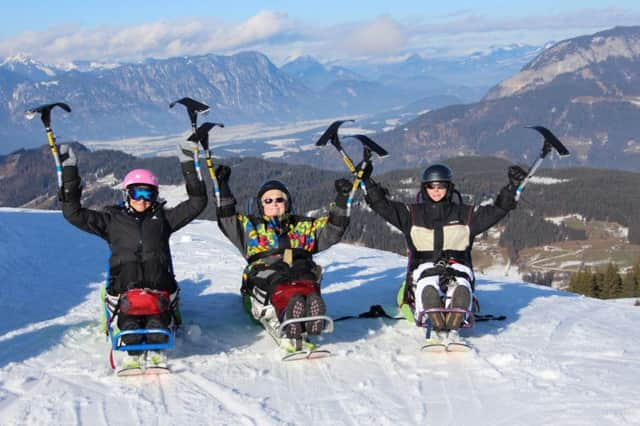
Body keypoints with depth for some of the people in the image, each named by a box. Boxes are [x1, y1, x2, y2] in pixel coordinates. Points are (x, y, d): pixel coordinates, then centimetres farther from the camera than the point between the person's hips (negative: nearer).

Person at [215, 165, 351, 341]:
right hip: (265, 274, -1)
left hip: (302, 274, 1)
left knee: (308, 287, -41)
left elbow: (333, 229, 29)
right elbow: (226, 219, 20)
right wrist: (222, 186, 14)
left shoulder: (304, 226, 35)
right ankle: (290, 310, -75)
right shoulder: (251, 226, 34)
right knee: (282, 290, -42)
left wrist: (341, 199, 20)